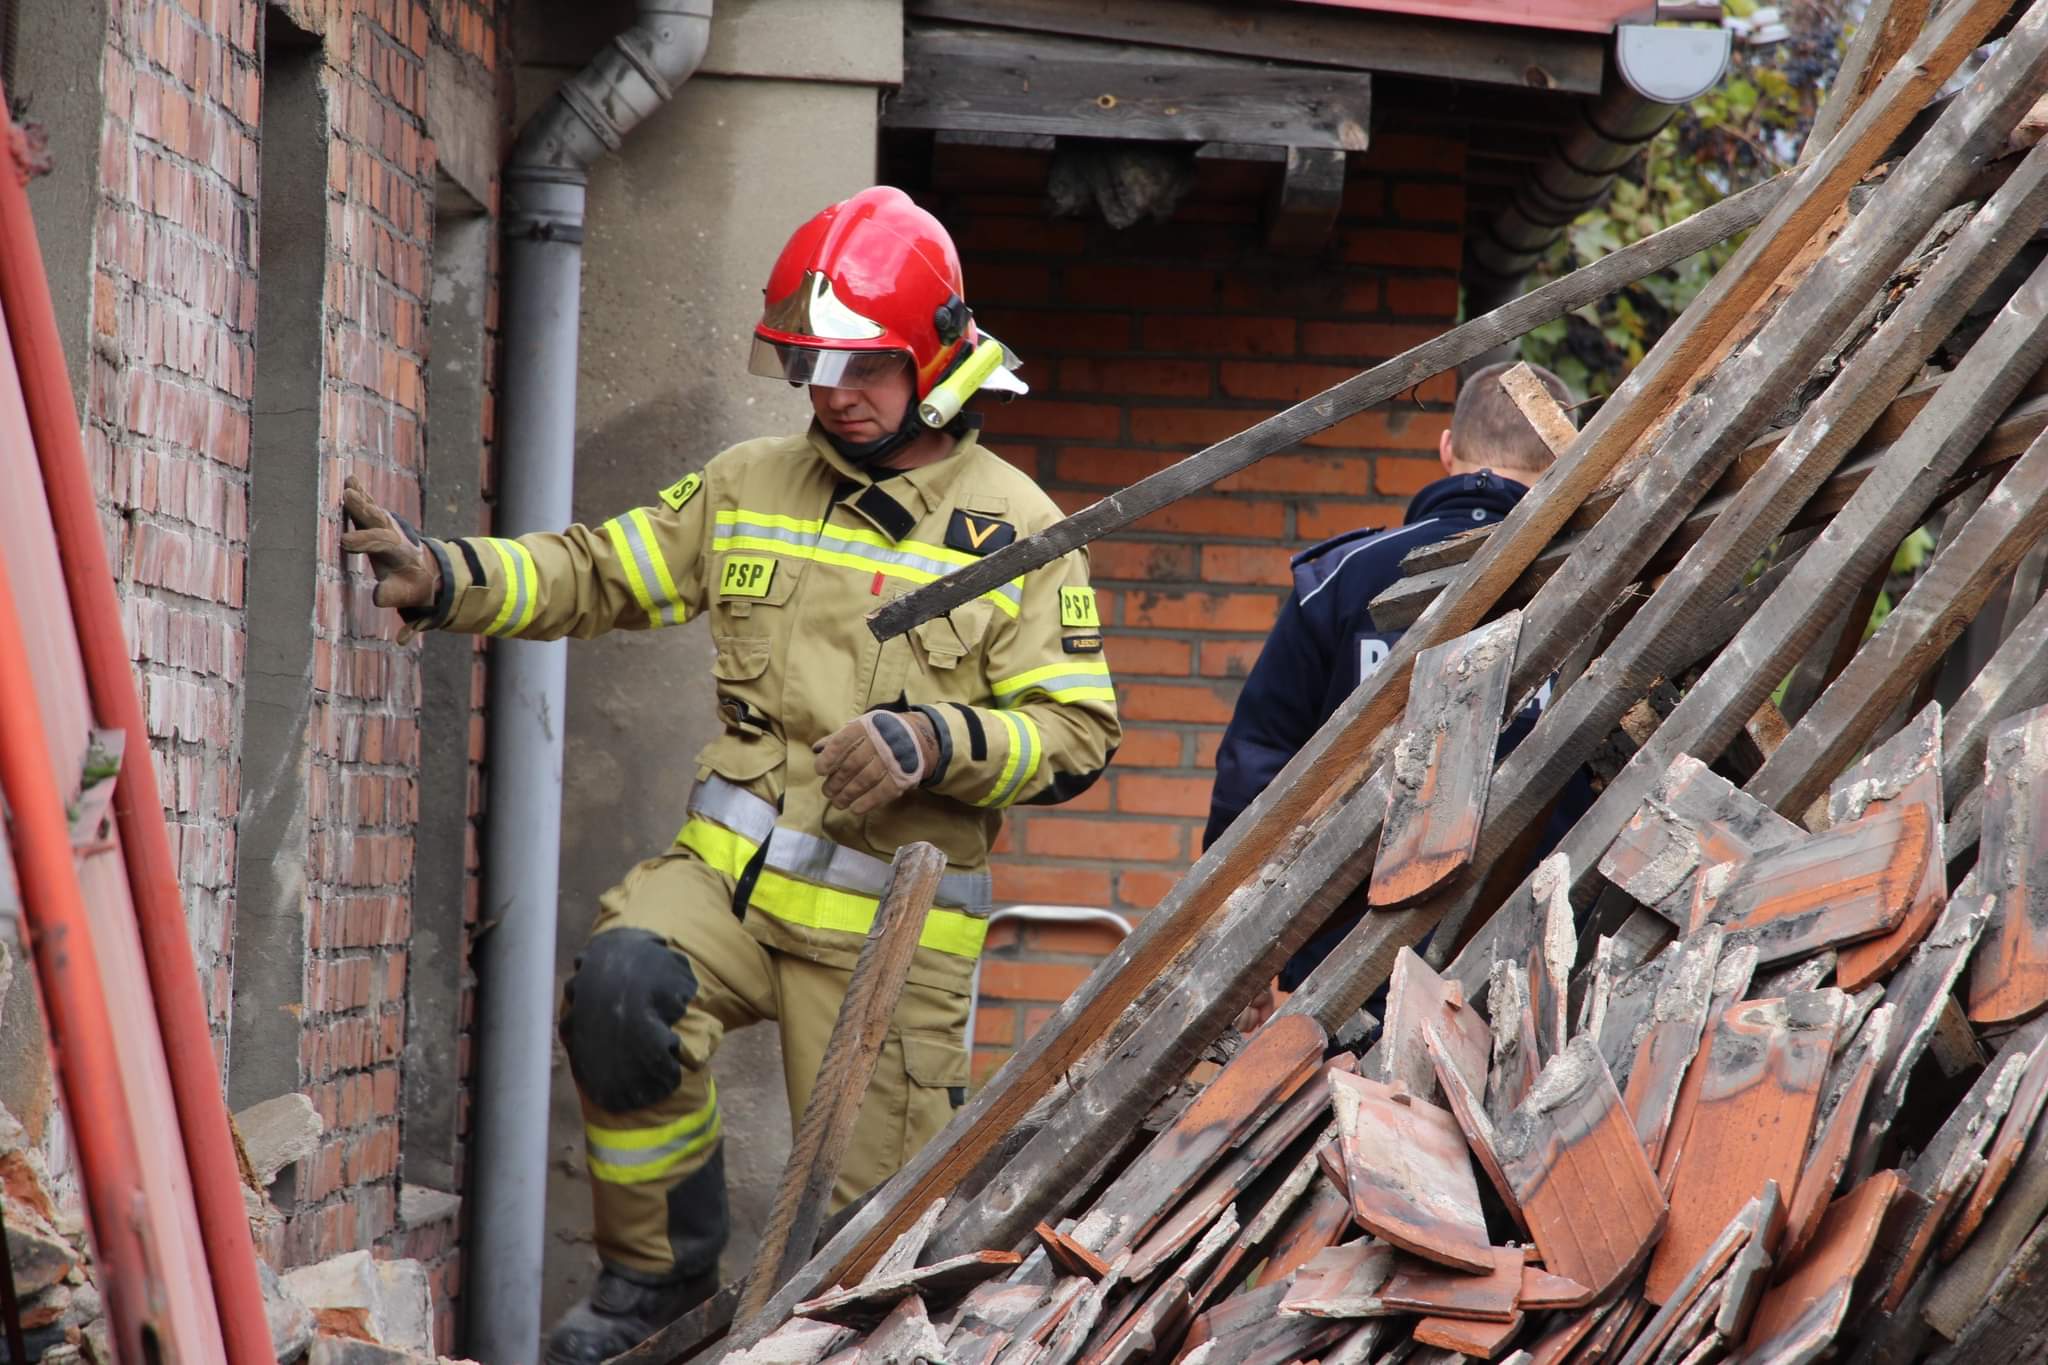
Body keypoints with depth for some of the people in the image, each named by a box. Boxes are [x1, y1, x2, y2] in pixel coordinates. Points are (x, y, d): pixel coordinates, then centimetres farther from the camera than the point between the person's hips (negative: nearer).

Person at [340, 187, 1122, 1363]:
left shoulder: (1015, 530, -1)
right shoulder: (748, 489, 11)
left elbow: (1076, 732, -4)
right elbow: (593, 575, 11)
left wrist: (934, 742, -22)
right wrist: (442, 578, -5)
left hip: (891, 916, -2)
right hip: (734, 866, 3)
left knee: (872, 1196, -2)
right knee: (624, 985, -27)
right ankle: (658, 1268, -9)